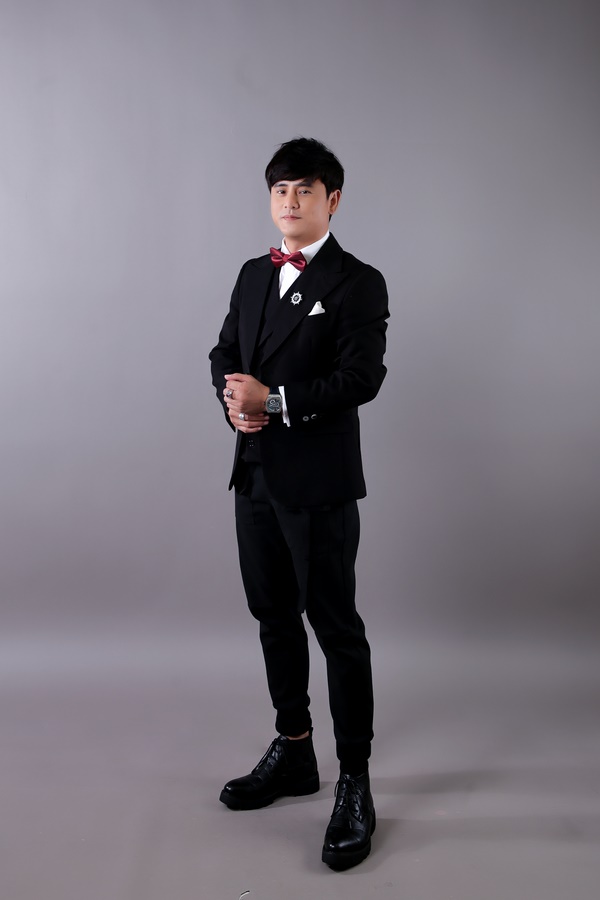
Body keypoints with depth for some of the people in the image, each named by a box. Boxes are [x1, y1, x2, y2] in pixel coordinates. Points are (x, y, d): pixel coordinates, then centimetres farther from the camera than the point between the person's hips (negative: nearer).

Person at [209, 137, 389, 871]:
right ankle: (293, 753, 33)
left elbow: (362, 377, -17)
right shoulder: (253, 275, 15)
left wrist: (274, 399, -19)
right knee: (274, 617, 16)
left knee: (335, 625, -2)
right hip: (255, 474, 7)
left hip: (318, 481, -7)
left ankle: (355, 784, 10)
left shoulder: (358, 283, -7)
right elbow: (225, 353, 13)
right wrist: (233, 400, -8)